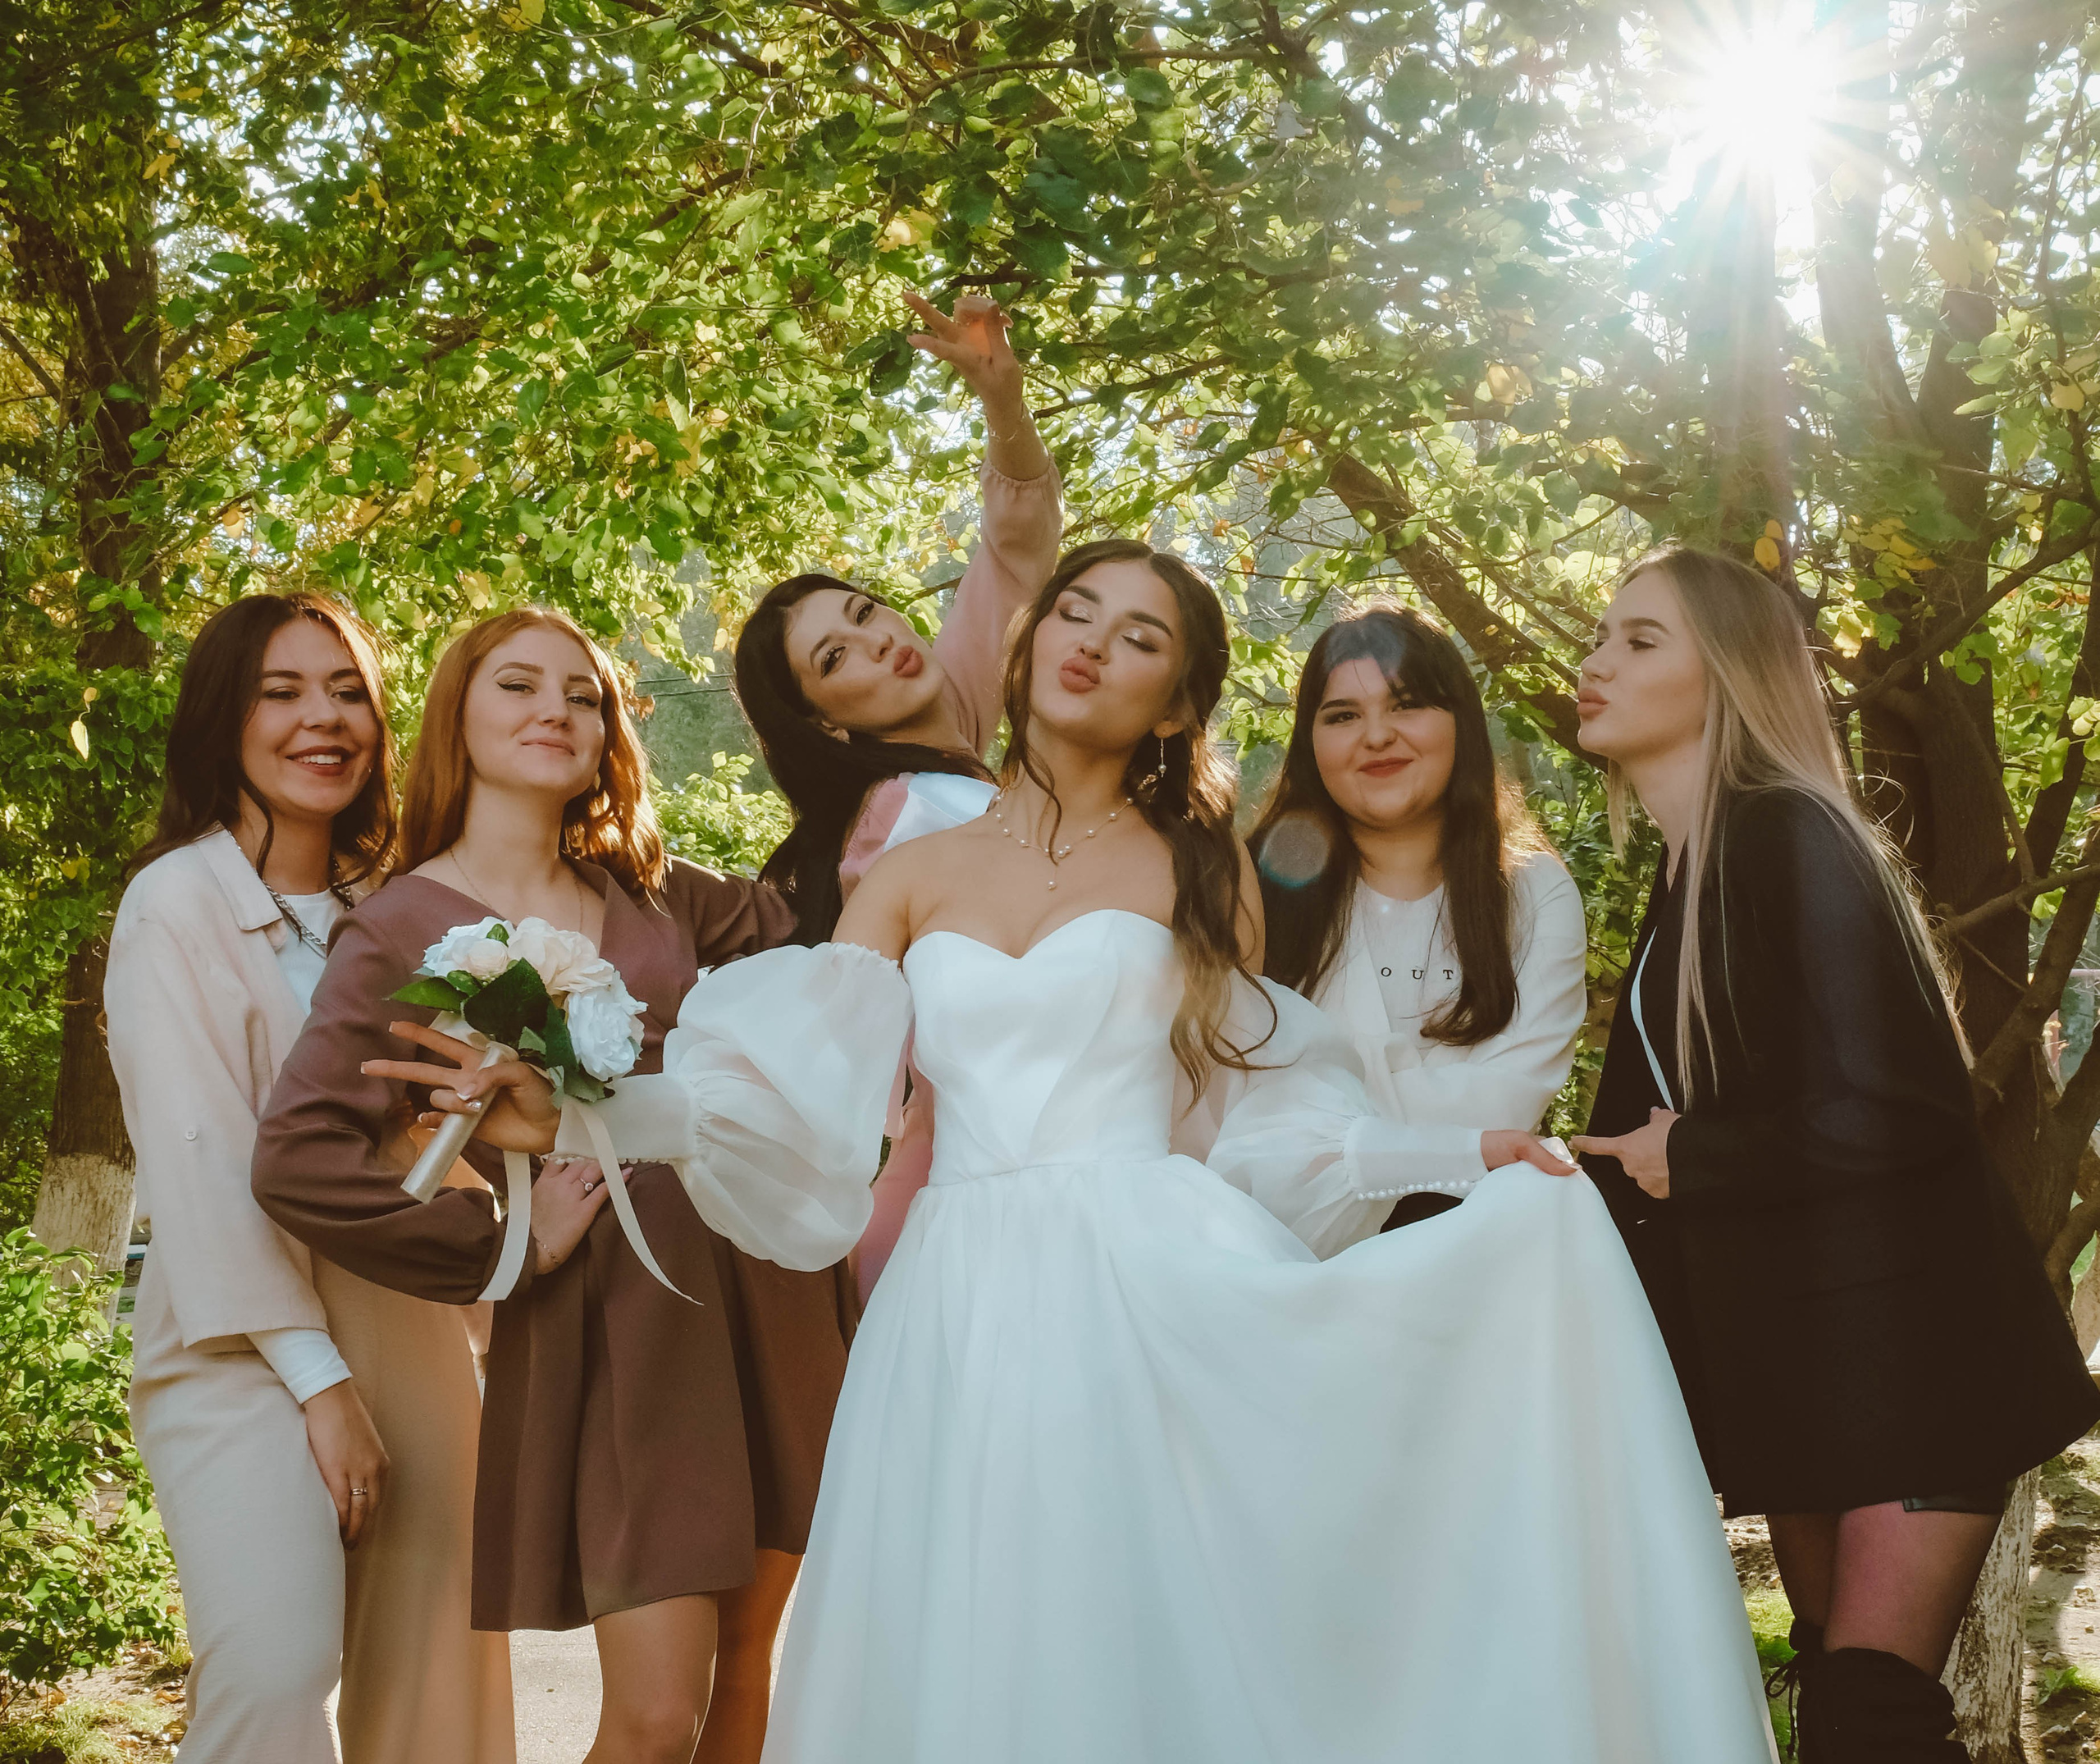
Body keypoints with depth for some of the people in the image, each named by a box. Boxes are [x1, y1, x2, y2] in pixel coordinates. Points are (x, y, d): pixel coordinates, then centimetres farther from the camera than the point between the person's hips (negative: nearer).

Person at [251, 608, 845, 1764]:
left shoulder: (646, 890, 11)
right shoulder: (402, 929, -3)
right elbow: (294, 1158, -12)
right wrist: (505, 1246, -11)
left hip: (761, 1286, 5)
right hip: (607, 1310, -5)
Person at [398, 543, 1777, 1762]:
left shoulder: (1198, 864, 11)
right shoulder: (914, 877, 14)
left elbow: (1268, 1114, 9)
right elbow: (795, 1101, 3)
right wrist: (576, 1113, -8)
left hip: (1151, 1299, -2)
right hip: (964, 1317, 2)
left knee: (1159, 1646, -4)